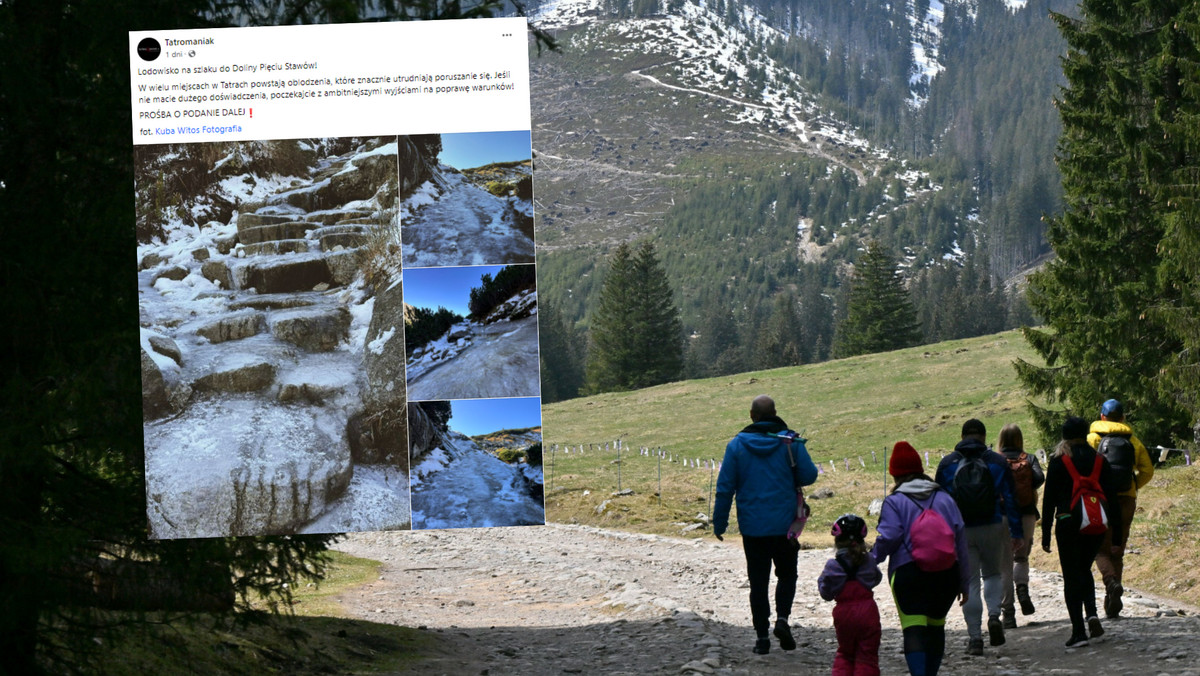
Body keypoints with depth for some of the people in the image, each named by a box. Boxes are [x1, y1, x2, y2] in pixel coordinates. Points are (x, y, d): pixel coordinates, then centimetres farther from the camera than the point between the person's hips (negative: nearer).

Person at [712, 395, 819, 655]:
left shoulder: (737, 445, -4)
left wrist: (719, 523, 3)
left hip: (752, 527, 0)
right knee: (787, 574, 16)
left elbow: (725, 487, -3)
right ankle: (782, 617, -7)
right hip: (784, 525, 0)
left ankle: (762, 635, 6)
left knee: (758, 580, 8)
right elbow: (809, 475, -4)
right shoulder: (790, 442, -6)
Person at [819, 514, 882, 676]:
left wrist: (821, 580, 13)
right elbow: (876, 579, 15)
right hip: (867, 612, 0)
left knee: (844, 653, 19)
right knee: (867, 656, 5)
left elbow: (826, 594, -5)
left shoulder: (833, 566, -9)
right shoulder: (869, 561, -3)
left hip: (844, 614, 0)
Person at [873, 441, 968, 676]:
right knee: (936, 627, 17)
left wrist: (872, 559, 8)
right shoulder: (944, 498, 13)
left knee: (914, 630, -9)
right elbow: (960, 537, 12)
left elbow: (888, 537, -11)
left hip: (908, 571, -5)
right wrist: (963, 582, 16)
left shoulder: (894, 501, -1)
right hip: (947, 572, 5)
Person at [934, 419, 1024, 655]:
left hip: (960, 532, 0)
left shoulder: (947, 464, 3)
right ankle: (994, 614, -6)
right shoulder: (998, 462, 2)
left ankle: (975, 638, 1)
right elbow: (1010, 499, 1)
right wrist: (1017, 533, 4)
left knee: (969, 582, 4)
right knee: (993, 574, 20)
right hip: (992, 529, 0)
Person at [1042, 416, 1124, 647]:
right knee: (1084, 569, 22)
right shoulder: (1099, 461, 7)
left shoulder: (1058, 462, -1)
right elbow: (1112, 497, 7)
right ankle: (1091, 613, -2)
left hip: (1068, 523, -3)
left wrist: (1046, 534, 1)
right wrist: (1117, 533, 10)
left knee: (1072, 577, 2)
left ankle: (1078, 631, -5)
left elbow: (1048, 499, -3)